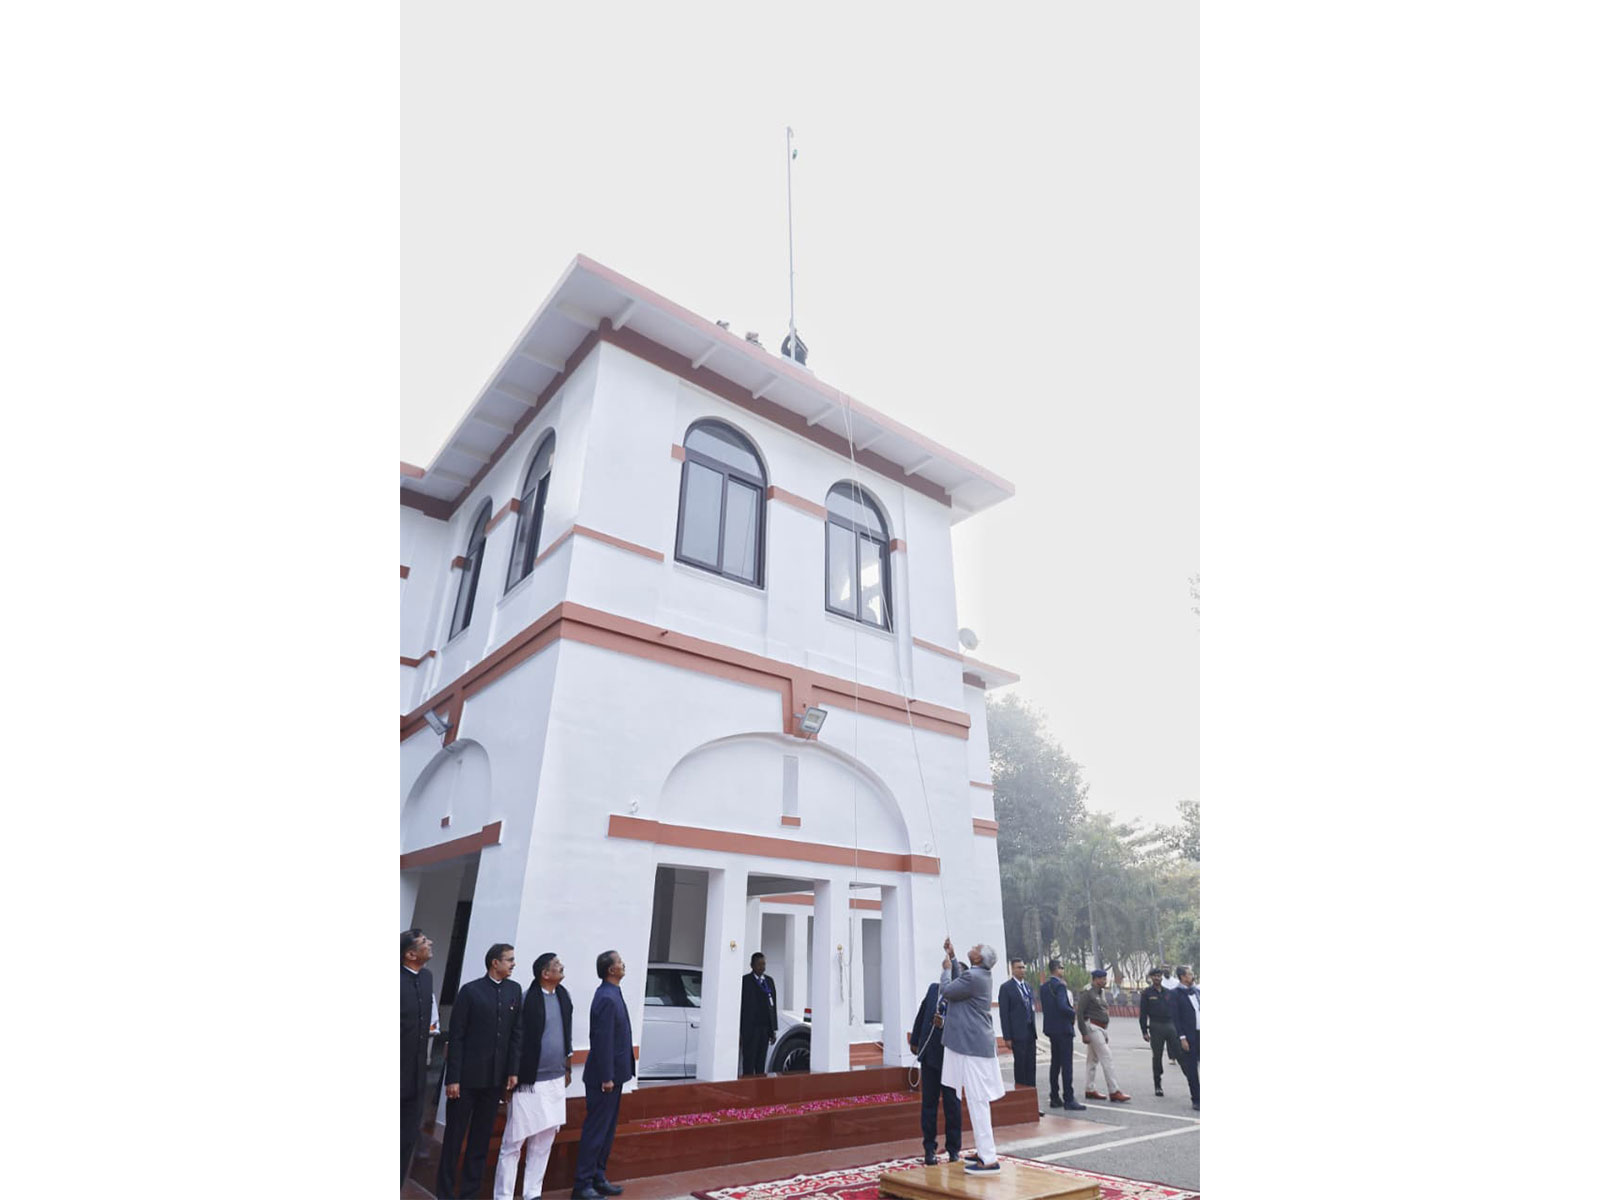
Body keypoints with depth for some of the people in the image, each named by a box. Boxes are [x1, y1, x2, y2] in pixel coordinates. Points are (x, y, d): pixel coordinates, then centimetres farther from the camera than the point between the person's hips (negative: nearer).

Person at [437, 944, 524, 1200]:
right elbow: (456, 1037, -8)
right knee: (454, 1136, 7)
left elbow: (517, 1032, 5)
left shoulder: (514, 990, 4)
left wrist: (513, 1070, 0)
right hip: (467, 1076, -4)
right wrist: (452, 1078, -10)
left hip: (496, 1077, 4)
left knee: (482, 1137, 12)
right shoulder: (470, 991, -8)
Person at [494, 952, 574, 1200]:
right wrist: (513, 1077, -9)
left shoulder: (562, 996, 6)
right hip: (530, 1082, -6)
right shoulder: (527, 999, -15)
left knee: (544, 1142, 14)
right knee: (513, 1143, 4)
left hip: (555, 1080, 6)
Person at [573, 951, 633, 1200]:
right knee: (596, 1131, 2)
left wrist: (613, 1075, 15)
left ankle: (598, 1179, 28)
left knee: (607, 1130, 17)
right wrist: (606, 1078, -20)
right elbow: (603, 1041, -23)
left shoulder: (611, 994, 7)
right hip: (604, 1076, -9)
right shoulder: (607, 998, -23)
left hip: (613, 1074, 9)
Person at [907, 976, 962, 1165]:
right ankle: (929, 1148, 20)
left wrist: (944, 1025, -35)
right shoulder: (934, 989, 3)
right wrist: (914, 1041, 17)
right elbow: (922, 1014, 13)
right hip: (930, 1055, 4)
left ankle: (953, 1148, 22)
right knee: (929, 1102, 10)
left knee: (952, 1103, 7)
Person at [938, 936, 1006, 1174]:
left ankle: (989, 1160, -1)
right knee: (978, 1101, 17)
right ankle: (985, 1152, 27)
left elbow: (946, 990, -15)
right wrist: (953, 958, 21)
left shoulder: (974, 977, -20)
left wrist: (947, 968, 0)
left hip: (972, 1046, -10)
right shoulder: (980, 975, 10)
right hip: (977, 1044, 10)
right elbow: (959, 982, 25)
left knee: (977, 1102, -6)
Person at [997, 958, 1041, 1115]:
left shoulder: (1028, 987, 14)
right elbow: (1004, 1014, -9)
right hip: (1017, 1034, -6)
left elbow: (1031, 1009, 16)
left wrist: (1034, 1032, 11)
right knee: (1020, 1067, -2)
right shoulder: (1006, 987, -7)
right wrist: (1007, 1037, -12)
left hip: (1030, 1033, 6)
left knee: (1031, 1068, 7)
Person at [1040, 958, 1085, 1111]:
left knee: (1055, 1063, 13)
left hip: (1051, 1028, 8)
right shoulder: (1059, 986, -17)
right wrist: (1074, 1014, -8)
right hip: (1062, 1028, -8)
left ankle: (1055, 1098, 17)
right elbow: (1062, 1006, -27)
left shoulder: (1043, 987, 10)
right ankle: (1068, 1099, -1)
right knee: (1066, 1064, -3)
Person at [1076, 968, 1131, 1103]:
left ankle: (1089, 1090, 19)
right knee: (1106, 1058, -8)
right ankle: (1114, 1092, -4)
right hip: (1093, 1028, -9)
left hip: (1102, 1028, 9)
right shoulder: (1086, 992, -14)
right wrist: (1084, 1033, -18)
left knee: (1092, 1059, 13)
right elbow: (1080, 1013, -16)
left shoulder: (1101, 992, 14)